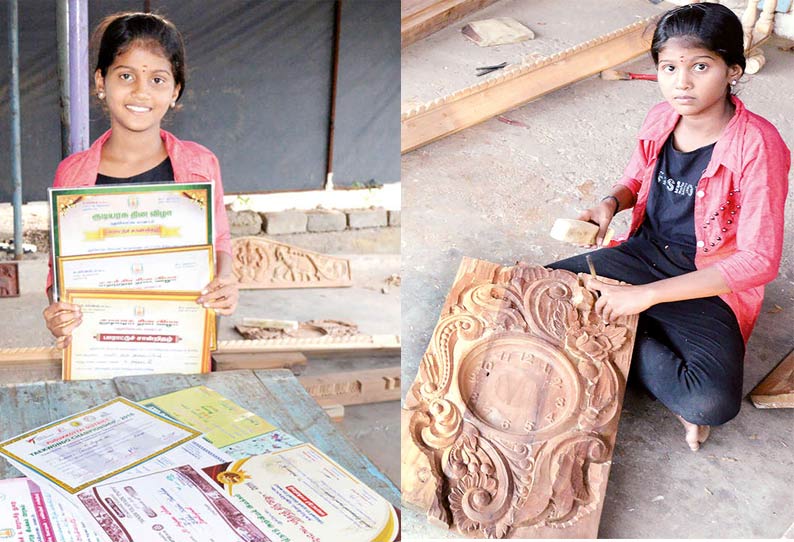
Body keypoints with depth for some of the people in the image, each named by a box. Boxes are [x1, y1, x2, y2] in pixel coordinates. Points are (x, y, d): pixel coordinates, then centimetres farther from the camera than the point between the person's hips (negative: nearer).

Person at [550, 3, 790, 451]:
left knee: (714, 402, -30)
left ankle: (622, 346, -5)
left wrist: (646, 295, -26)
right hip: (644, 255, 6)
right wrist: (610, 204, -10)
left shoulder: (758, 146, -22)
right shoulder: (662, 118, -4)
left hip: (710, 286, -5)